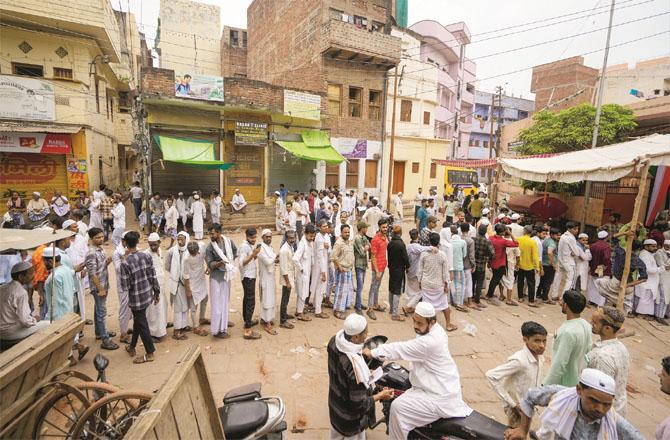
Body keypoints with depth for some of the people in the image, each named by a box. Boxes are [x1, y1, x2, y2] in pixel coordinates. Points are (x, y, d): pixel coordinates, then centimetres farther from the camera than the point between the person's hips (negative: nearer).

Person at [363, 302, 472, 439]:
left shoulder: (429, 342, -31)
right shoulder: (436, 329, -1)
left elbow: (400, 349, -25)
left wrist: (372, 352, -17)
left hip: (440, 397, -10)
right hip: (444, 386, 10)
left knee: (398, 407, -11)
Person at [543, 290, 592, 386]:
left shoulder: (568, 332, -31)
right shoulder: (586, 325, -5)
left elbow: (560, 364, -28)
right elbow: (587, 350, 9)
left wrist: (546, 385, -19)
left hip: (565, 383, -8)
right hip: (579, 377, 8)